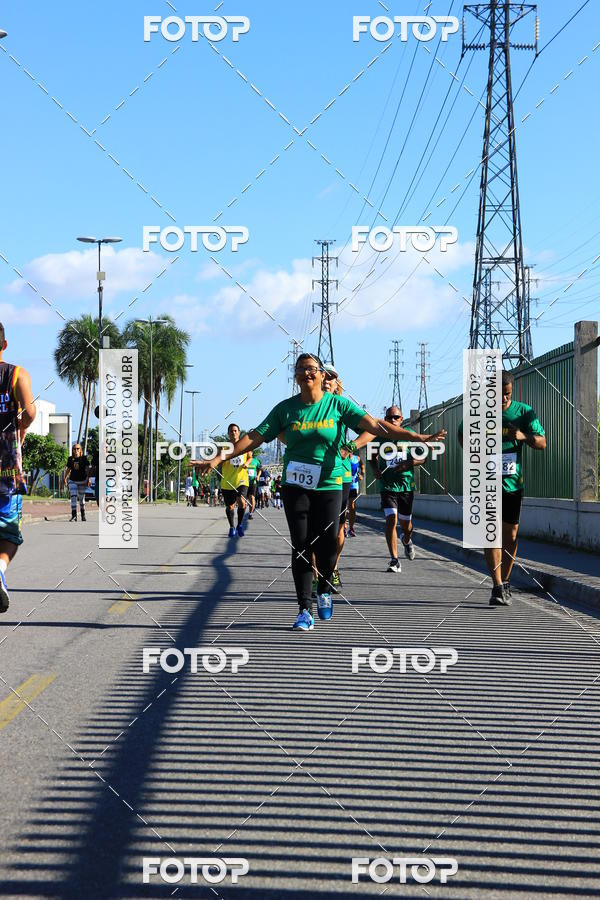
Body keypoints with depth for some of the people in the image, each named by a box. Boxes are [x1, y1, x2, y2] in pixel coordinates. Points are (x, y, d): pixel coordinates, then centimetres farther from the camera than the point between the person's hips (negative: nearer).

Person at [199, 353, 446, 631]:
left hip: (329, 485, -1)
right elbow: (255, 437, 4)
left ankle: (324, 591, 26)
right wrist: (221, 457, -4)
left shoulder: (338, 404, 0)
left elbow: (374, 425, -7)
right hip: (295, 486, 1)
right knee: (301, 547, -4)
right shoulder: (286, 408, 4)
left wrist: (416, 437, -16)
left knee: (326, 545, -4)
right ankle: (305, 610, 2)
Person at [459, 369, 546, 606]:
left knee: (510, 534, 8)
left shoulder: (524, 412, 1)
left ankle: (505, 582, 24)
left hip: (513, 482, 2)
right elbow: (463, 435, 17)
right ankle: (498, 587, -15)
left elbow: (542, 443, 1)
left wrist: (524, 436, -19)